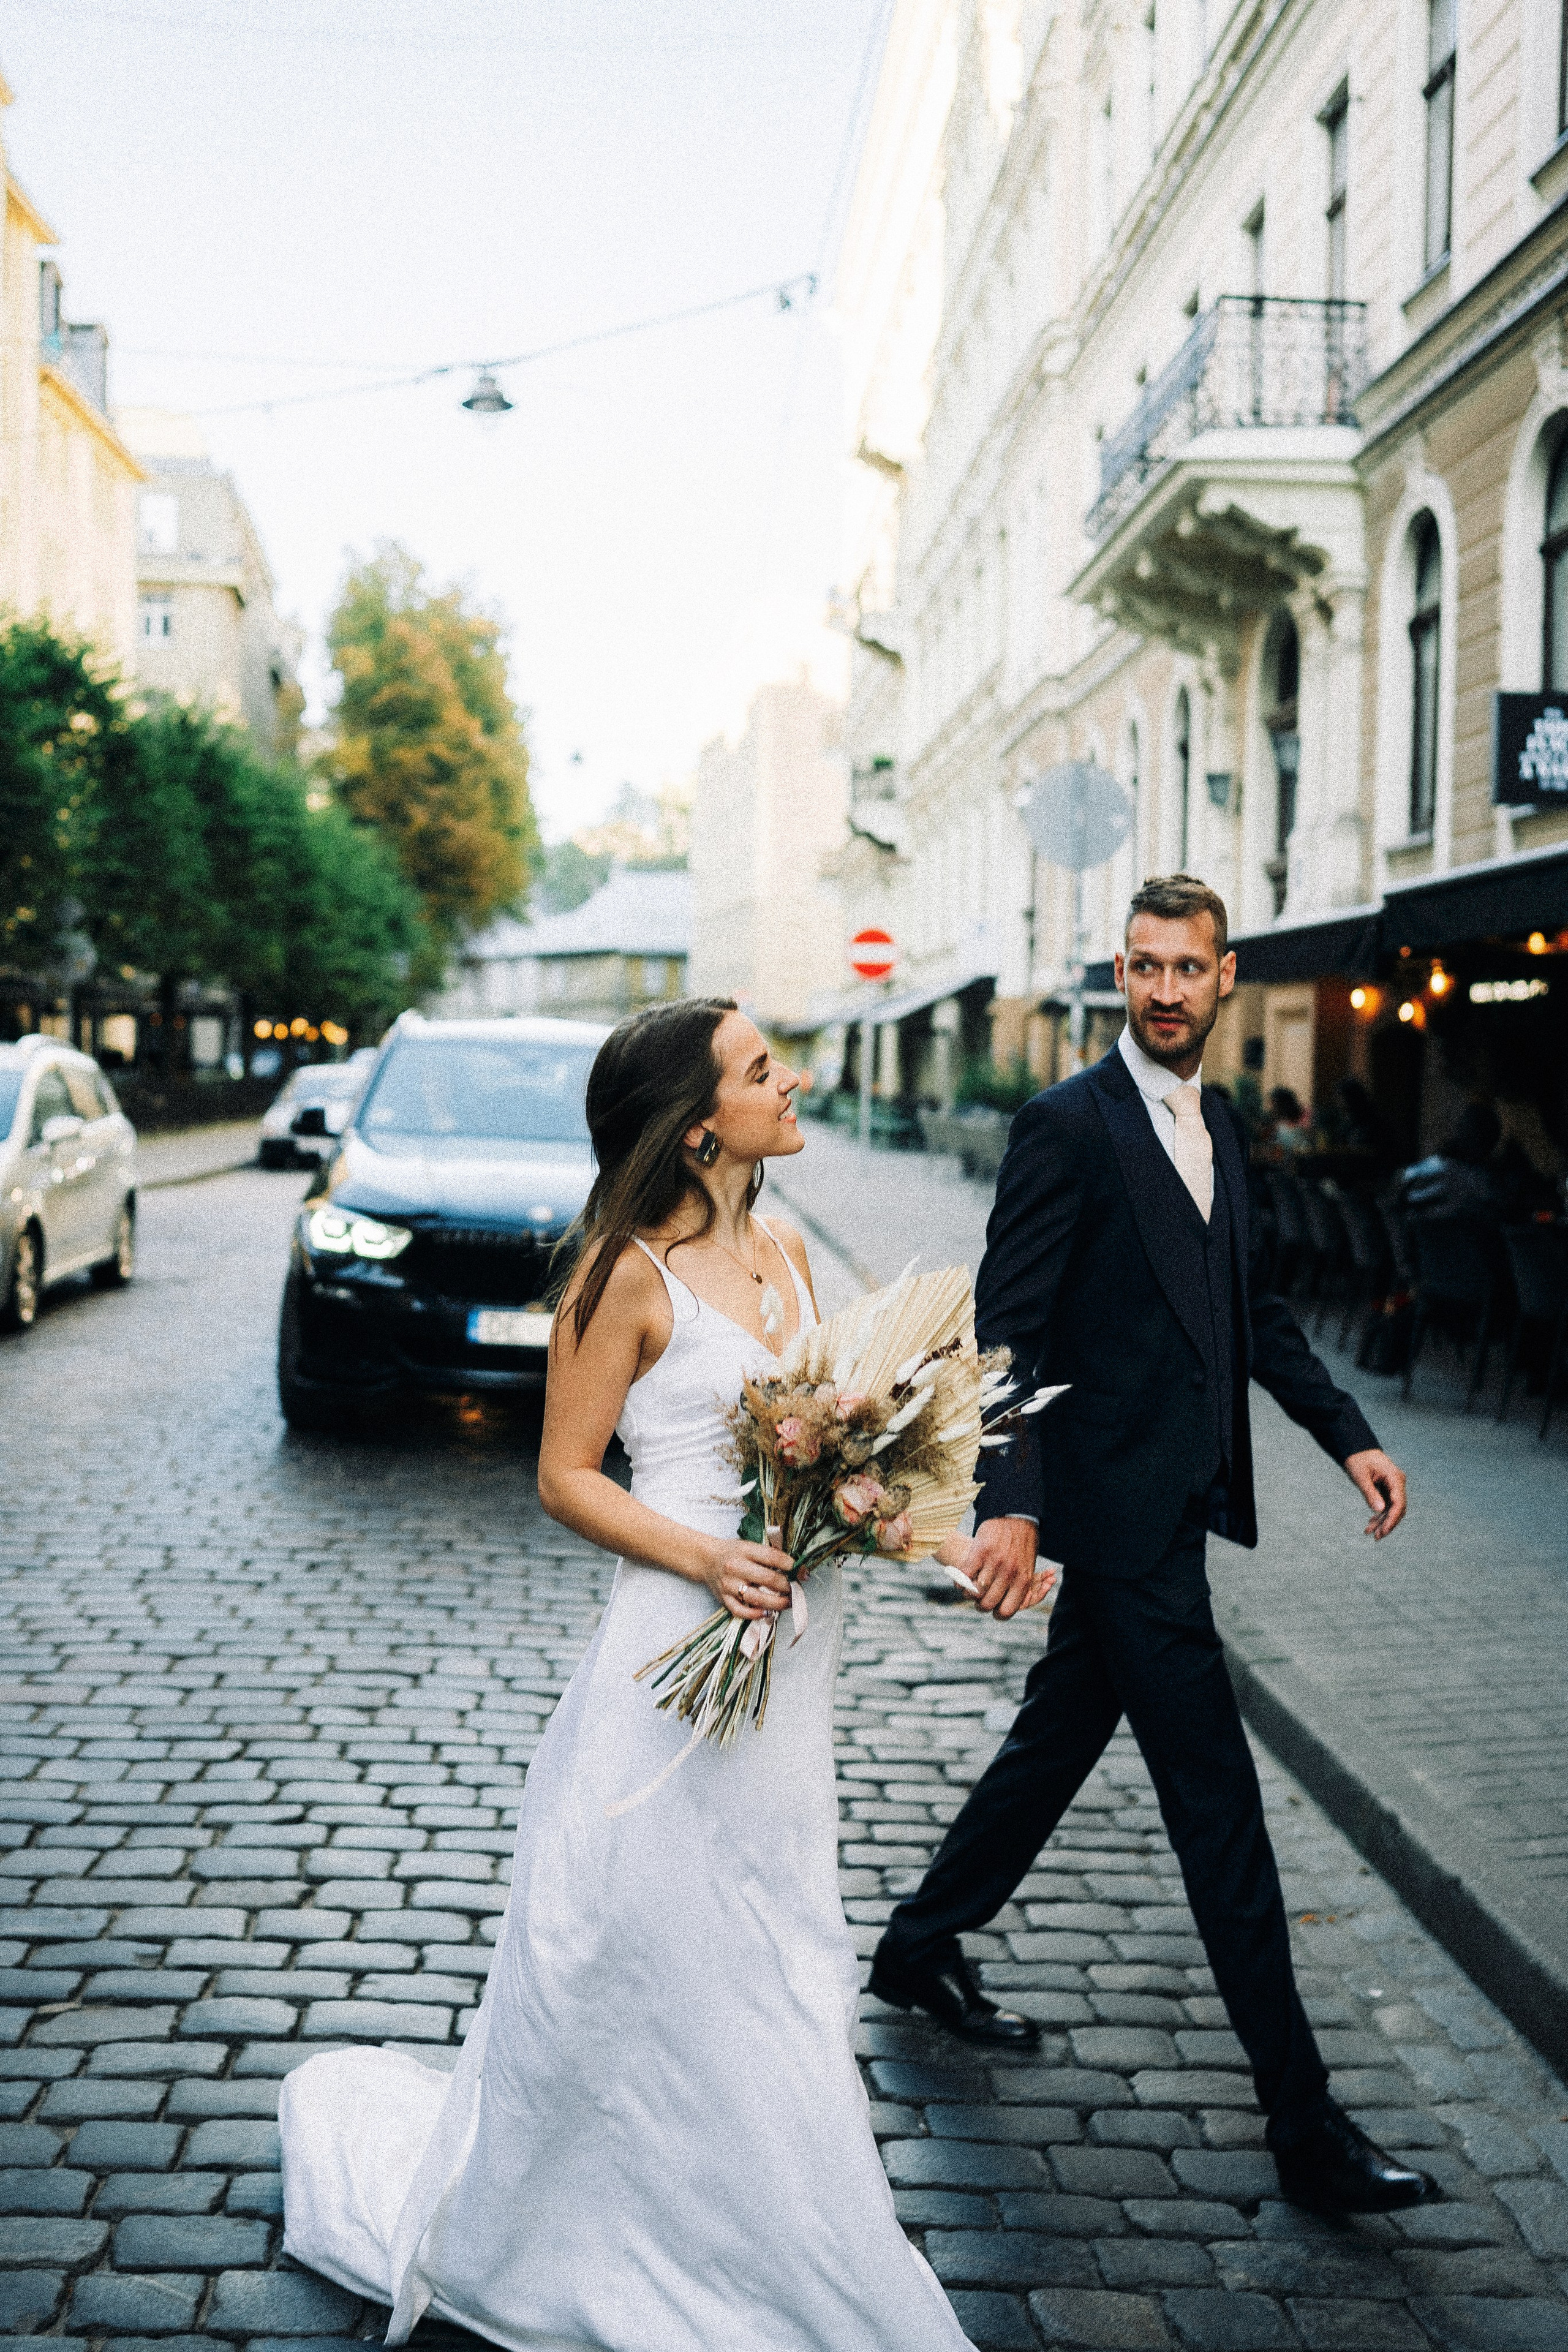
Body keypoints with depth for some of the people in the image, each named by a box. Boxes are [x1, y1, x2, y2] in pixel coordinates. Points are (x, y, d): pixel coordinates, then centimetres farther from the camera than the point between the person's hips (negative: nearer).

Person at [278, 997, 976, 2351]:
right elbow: (566, 1478, -11)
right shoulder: (632, 1272, -13)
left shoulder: (784, 1253, 7)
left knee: (769, 1962, 16)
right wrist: (706, 1556, -23)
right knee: (644, 1950, 4)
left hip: (795, 1640, 7)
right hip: (685, 1643, -7)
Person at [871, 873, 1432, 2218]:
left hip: (1176, 1501, 8)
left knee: (1061, 1740, 20)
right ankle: (1301, 2120, 5)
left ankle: (922, 1951, 39)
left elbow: (1251, 1308, 20)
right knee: (1218, 1802, -4)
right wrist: (1010, 1505, -27)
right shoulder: (1068, 1128, -13)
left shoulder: (1218, 1128, 12)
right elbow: (1006, 1329, -18)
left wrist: (1348, 1435, 11)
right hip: (1119, 1510, -8)